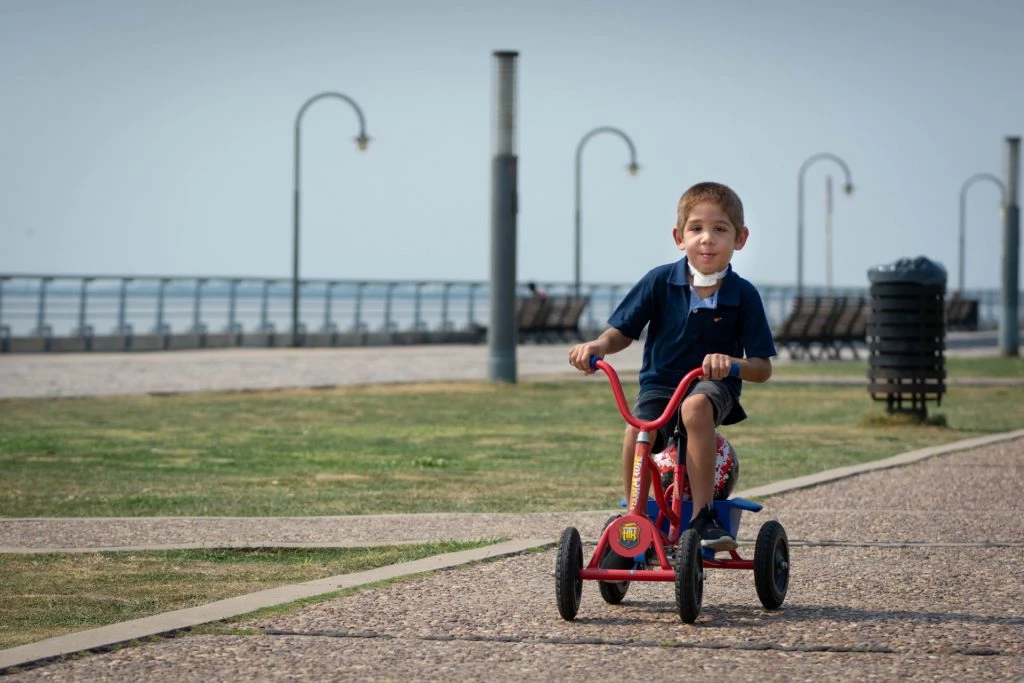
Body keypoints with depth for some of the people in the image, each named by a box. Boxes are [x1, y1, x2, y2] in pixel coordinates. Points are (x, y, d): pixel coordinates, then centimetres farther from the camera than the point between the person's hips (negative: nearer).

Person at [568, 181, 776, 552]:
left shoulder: (743, 295, -6)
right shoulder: (660, 281, -3)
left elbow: (762, 368, -7)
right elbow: (622, 331, 5)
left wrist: (732, 364, -29)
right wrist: (597, 346, -18)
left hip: (713, 386, -1)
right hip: (659, 384, 1)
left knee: (695, 407, -38)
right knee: (636, 431, -31)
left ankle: (703, 515, -34)